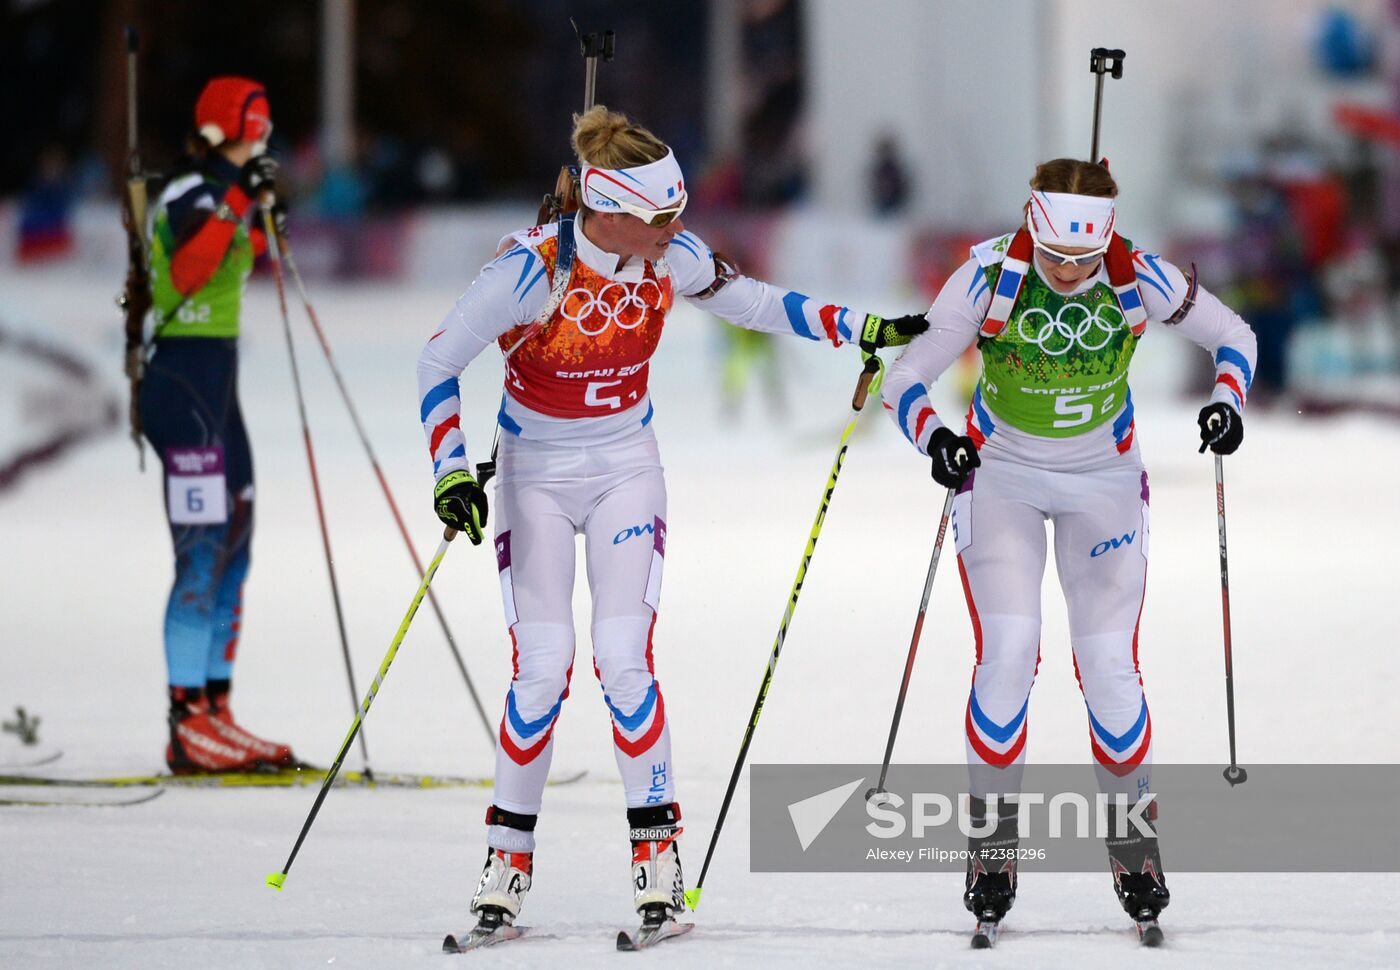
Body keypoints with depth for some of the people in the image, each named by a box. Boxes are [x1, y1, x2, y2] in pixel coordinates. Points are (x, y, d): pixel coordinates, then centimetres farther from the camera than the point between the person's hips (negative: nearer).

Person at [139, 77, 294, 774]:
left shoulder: (217, 194, 16)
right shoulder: (193, 194, -11)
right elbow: (186, 273, -28)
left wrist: (261, 230, 28)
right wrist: (236, 203, -29)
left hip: (215, 385, 10)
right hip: (185, 383, -10)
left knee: (233, 551, 11)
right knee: (203, 554, -12)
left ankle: (214, 714, 14)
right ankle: (188, 726, -13)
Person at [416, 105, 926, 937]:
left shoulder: (672, 258, -12)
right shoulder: (532, 269, -23)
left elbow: (749, 301, 7)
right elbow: (440, 361, -15)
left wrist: (863, 331, 3)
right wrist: (453, 472, -23)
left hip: (626, 470, 2)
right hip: (536, 475, -2)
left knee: (623, 658, -12)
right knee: (543, 668, -10)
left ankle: (657, 845, -2)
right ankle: (509, 853, 5)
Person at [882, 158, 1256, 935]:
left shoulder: (1140, 280, -20)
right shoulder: (988, 279, -23)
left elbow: (1233, 337, -4)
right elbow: (905, 378, -18)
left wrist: (1228, 404, -24)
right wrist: (932, 438, -38)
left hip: (1103, 477, 1)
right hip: (1000, 473, -1)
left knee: (1108, 660, -6)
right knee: (1008, 648, -17)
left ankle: (1132, 838, 14)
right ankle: (993, 837, -1)